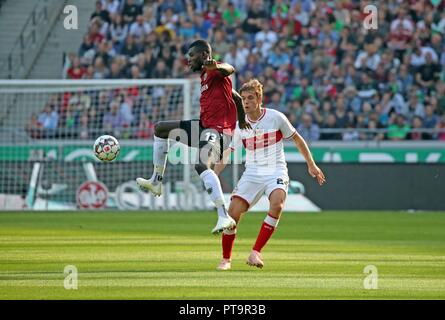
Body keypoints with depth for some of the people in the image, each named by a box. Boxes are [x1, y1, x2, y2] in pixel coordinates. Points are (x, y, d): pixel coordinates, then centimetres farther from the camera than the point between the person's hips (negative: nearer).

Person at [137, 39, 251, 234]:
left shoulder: (215, 71, -11)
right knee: (160, 129, 19)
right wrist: (241, 121, 39)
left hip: (217, 130, -11)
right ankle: (156, 182, 20)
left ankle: (224, 217, -42)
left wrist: (216, 66, -60)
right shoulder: (205, 75, 20)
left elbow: (229, 69, -37)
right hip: (204, 125, 11)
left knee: (202, 165, -35)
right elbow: (236, 97, 28)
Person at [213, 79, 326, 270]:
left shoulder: (276, 117, -5)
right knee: (233, 212, -13)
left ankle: (256, 252, -26)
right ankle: (226, 259, 5)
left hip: (276, 171, -2)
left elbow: (297, 139, 7)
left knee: (277, 204, -32)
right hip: (252, 173, 2)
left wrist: (311, 165, 9)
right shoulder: (240, 126, 2)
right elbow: (227, 153, 11)